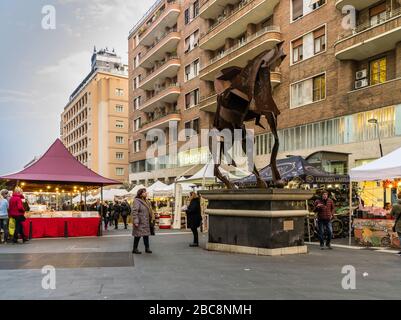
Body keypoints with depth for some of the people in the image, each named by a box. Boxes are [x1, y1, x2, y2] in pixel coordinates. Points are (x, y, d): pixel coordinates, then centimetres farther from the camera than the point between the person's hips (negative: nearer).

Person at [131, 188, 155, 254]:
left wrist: (151, 219, 17)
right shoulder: (137, 201, -14)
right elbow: (134, 211, -20)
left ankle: (147, 248, 20)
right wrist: (135, 221, -24)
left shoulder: (146, 201, 14)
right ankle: (135, 249, 10)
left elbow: (149, 211, 21)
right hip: (140, 222, -8)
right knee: (138, 235, -1)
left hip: (146, 222, 8)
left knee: (146, 235, 11)